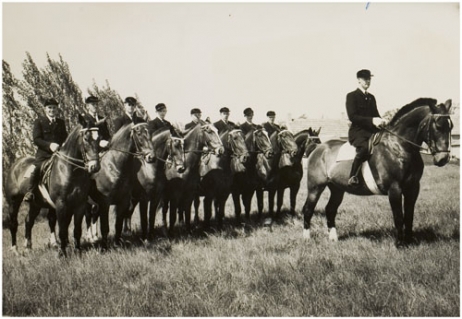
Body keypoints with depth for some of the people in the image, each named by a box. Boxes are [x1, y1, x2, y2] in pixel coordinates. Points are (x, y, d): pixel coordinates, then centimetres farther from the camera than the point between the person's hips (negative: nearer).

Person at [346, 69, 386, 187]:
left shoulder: (371, 97, 21)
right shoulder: (351, 96, 1)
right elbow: (352, 116, -11)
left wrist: (380, 121, -2)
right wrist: (371, 120, -21)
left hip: (372, 131, 7)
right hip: (357, 131, -7)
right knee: (364, 148, -35)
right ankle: (352, 177, -27)